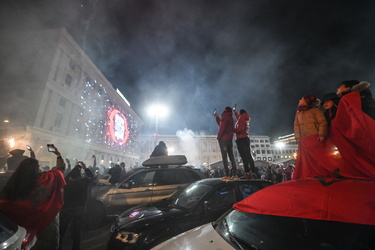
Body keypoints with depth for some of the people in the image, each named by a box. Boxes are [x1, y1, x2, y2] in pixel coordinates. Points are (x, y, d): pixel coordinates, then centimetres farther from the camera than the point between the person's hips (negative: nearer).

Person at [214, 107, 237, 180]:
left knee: (224, 157, -7)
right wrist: (217, 117, 31)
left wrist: (219, 137, -12)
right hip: (230, 139, 9)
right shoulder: (231, 118, 20)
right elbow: (221, 124, 29)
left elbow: (222, 127, -17)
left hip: (223, 139, -8)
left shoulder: (225, 117, -6)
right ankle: (235, 174, 12)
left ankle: (227, 175, -6)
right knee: (231, 156, 9)